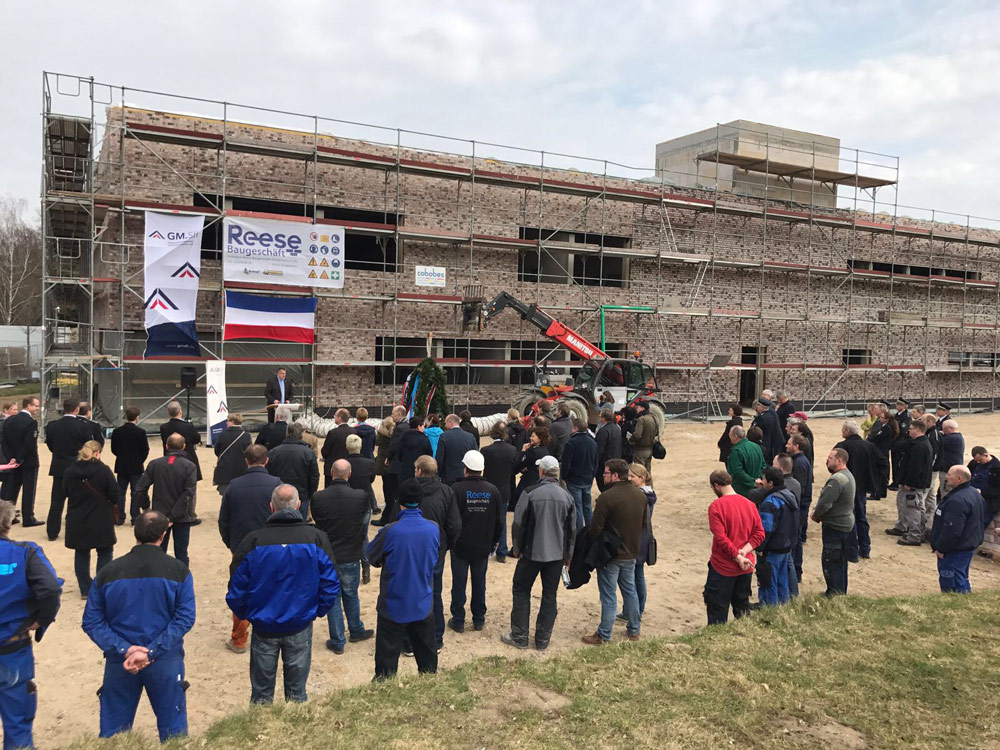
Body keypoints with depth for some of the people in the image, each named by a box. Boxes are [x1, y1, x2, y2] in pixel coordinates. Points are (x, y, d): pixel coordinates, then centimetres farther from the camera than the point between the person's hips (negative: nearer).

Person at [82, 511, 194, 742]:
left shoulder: (108, 572, -2)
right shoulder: (178, 571, -8)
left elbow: (91, 621, -5)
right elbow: (184, 618, -16)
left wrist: (124, 649, -11)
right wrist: (152, 651, -16)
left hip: (119, 662, 2)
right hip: (165, 662, -2)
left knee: (112, 734, 18)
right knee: (173, 731, 13)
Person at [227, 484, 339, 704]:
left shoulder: (253, 541, -14)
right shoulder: (317, 538, -11)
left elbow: (237, 589, -7)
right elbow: (330, 585, -7)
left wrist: (245, 614, 10)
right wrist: (317, 611, 9)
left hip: (264, 627, 0)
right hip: (301, 628, 1)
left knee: (261, 694, 17)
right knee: (297, 692, 16)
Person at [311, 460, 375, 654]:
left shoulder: (318, 498, -15)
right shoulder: (361, 496, -17)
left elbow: (316, 521, -1)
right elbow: (366, 515, -1)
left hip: (327, 556, 0)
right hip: (351, 556, 0)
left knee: (332, 598, 13)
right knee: (351, 595, 21)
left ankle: (338, 642, 21)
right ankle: (356, 631, 40)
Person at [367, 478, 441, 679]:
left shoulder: (389, 531, -20)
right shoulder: (434, 529, -9)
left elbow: (372, 556, -5)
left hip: (393, 607, -3)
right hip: (423, 606, 3)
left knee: (386, 660, 9)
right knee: (427, 656, 18)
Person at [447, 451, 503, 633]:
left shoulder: (456, 489, -16)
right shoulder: (493, 490, -5)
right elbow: (500, 520, 2)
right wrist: (495, 540, 15)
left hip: (460, 545, -3)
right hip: (484, 546, 3)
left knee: (459, 583, 9)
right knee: (479, 582, 15)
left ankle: (458, 621, 16)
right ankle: (479, 620, 24)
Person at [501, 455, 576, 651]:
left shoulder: (530, 493, -13)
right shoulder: (567, 496, -1)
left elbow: (518, 524, -9)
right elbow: (572, 529, 6)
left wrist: (516, 548, 5)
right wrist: (568, 555, 17)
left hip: (531, 552, -3)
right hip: (557, 554, 3)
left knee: (521, 591, 12)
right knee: (550, 595, 12)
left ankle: (519, 636, 15)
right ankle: (543, 639, 17)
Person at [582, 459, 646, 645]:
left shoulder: (607, 497, -22)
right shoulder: (640, 495, 1)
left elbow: (595, 528, -19)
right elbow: (643, 524, 12)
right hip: (631, 553, 7)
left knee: (609, 596, 2)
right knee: (630, 591, 19)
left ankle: (603, 635, 11)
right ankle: (633, 630, 30)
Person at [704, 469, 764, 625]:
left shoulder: (716, 506, -16)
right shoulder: (749, 504, 2)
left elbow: (721, 538, -21)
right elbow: (759, 533, -1)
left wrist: (738, 557, -14)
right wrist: (744, 551, -9)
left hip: (723, 568, -6)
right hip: (746, 567, 6)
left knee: (717, 610, 5)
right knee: (742, 607, 20)